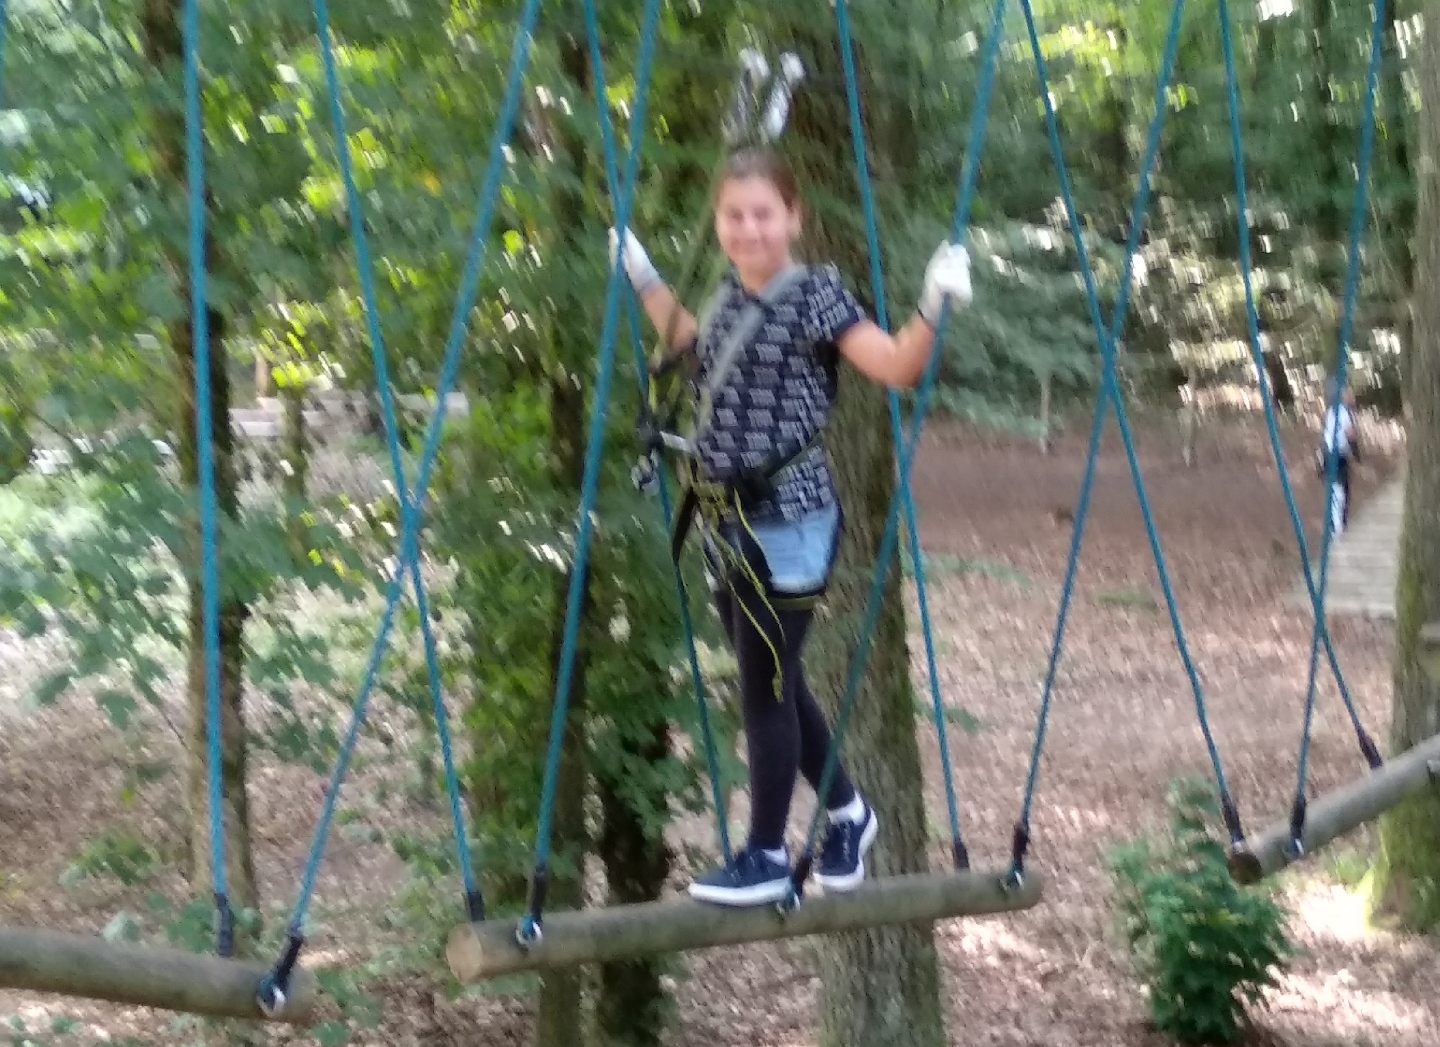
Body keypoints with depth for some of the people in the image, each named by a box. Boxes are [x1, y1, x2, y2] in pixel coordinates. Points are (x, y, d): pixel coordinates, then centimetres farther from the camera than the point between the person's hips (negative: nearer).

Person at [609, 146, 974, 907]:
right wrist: (643, 279, 27)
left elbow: (897, 369, -18)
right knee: (773, 680, 16)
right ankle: (845, 813, 35)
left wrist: (933, 307, -34)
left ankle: (767, 857, 11)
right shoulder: (728, 298, 9)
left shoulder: (815, 295, -11)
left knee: (765, 686, -2)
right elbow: (699, 357, 29)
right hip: (726, 519, 8)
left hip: (786, 521, -7)